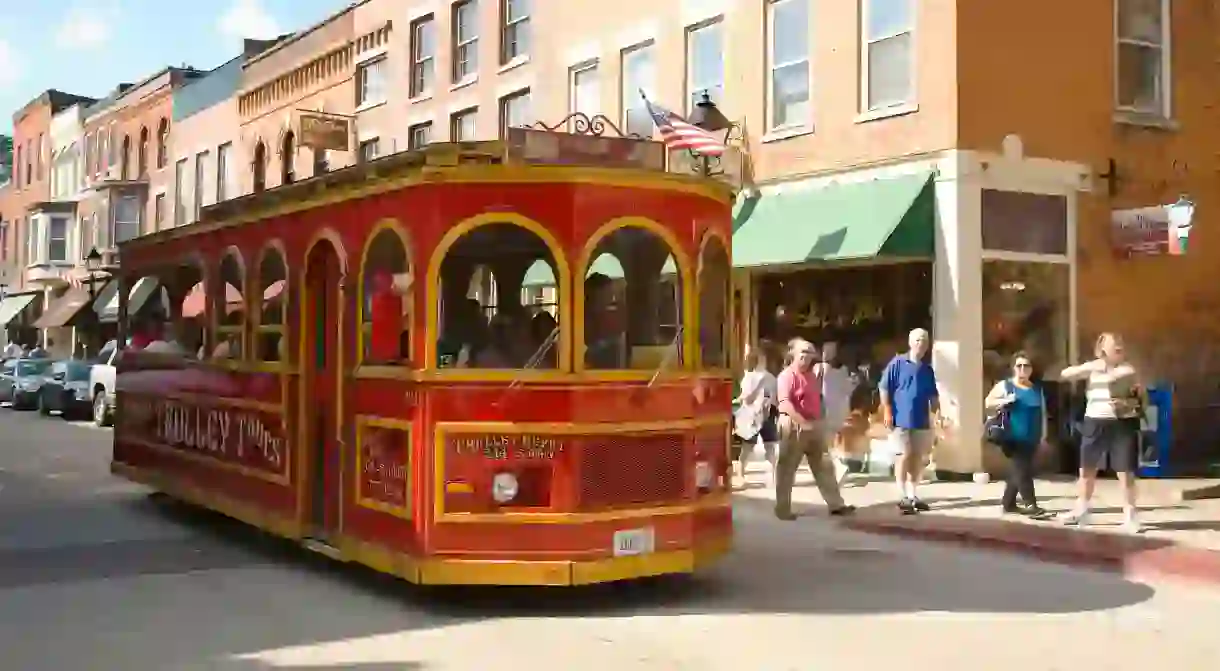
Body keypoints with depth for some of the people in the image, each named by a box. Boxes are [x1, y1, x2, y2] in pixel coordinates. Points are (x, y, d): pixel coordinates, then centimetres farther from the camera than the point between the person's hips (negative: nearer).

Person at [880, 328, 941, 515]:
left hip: (921, 421, 6)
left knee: (918, 458, 9)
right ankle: (902, 498, 0)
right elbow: (884, 389, -7)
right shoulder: (897, 363, -5)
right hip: (901, 420, -6)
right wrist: (887, 412, -13)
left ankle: (912, 496, 18)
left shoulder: (928, 369, 13)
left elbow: (933, 396, 19)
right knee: (904, 456, -5)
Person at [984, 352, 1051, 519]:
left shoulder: (1037, 389, 13)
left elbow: (1042, 414, 16)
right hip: (1014, 438, -5)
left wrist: (1043, 436, 13)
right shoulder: (1004, 385, 1)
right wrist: (1004, 401, -17)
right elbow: (988, 403, 0)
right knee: (1022, 471, -12)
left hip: (1031, 439, 5)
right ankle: (1031, 506, -15)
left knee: (1017, 471, 11)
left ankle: (1007, 503, 22)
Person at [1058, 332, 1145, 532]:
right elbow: (1064, 374, -6)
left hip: (1123, 424, -1)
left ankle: (1130, 516, 2)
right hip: (1095, 423, 1)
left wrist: (1128, 403, -16)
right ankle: (1080, 512, 21)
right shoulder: (1092, 368, 4)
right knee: (1087, 470, 9)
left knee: (1126, 472, -5)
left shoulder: (1129, 370, 3)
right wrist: (1088, 368, -19)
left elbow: (1143, 400, 5)